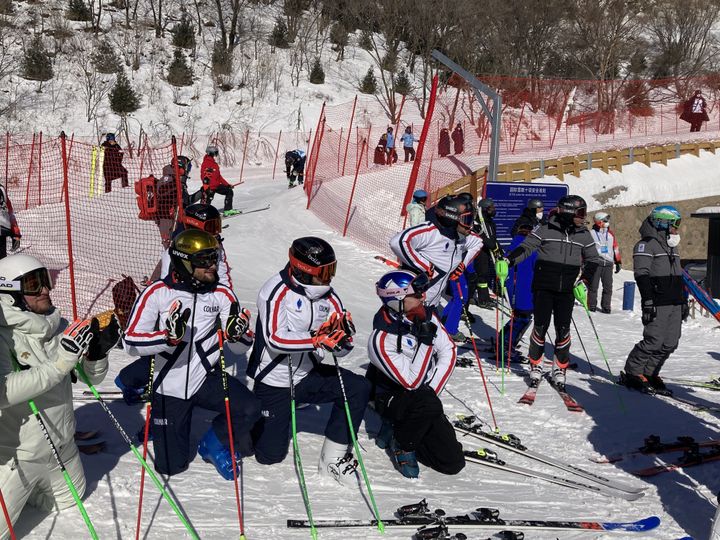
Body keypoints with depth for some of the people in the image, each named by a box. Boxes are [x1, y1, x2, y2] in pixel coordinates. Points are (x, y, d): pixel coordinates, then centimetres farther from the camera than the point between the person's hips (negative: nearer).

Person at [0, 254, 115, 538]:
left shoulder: (61, 328, -5)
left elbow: (92, 378, 1)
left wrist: (98, 350, -21)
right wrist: (62, 359, -37)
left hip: (62, 447, 6)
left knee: (68, 500, 27)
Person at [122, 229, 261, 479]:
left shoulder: (221, 293, -5)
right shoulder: (157, 293, -15)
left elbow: (231, 334, 5)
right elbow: (130, 342, -18)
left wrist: (235, 330, -20)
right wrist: (168, 337, -35)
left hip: (207, 379, 2)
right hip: (169, 387, -2)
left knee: (249, 409, -23)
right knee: (171, 466, 5)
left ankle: (213, 444, 8)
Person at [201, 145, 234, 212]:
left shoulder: (214, 163, 16)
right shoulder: (206, 163, -14)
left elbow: (218, 176, 23)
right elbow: (204, 177, -23)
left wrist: (227, 184, 20)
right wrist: (206, 188, -32)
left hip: (217, 185, 9)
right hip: (210, 187, -9)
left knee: (229, 191, 10)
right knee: (207, 202, -9)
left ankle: (228, 209, 12)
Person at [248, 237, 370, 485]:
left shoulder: (328, 297, -2)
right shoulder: (277, 290, -20)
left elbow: (341, 349, -3)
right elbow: (275, 339, -33)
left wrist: (341, 337, -26)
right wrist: (317, 340, -41)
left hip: (308, 376, 5)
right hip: (274, 383, -5)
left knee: (359, 389, -15)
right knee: (271, 454, 0)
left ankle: (333, 458, -4)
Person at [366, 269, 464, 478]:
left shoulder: (426, 316, -9)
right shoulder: (381, 339, -26)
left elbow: (448, 352, -3)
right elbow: (412, 382, -28)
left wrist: (433, 390, -12)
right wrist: (424, 342, -32)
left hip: (424, 397, 6)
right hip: (392, 398, -6)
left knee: (453, 463, -1)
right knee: (429, 405, -40)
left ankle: (397, 430, 14)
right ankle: (402, 444, -10)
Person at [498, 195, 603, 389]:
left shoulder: (584, 235, 7)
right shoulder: (545, 230, -5)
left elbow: (593, 260, 14)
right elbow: (525, 248, -8)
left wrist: (584, 282, 1)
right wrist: (507, 261, -23)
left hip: (567, 290, 3)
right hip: (543, 287, -3)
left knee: (563, 329, 0)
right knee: (541, 326, -1)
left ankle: (559, 369, 16)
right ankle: (536, 366, 17)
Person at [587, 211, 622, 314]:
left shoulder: (610, 234, 15)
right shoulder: (591, 233, 0)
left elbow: (616, 249, 21)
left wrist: (618, 262, 18)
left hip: (608, 264, 4)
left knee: (608, 287, 1)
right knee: (593, 286, -2)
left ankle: (606, 307, 8)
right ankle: (592, 305, 8)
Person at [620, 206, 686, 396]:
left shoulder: (672, 247, 21)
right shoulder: (646, 244, -7)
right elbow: (642, 275, -15)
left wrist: (684, 301, 23)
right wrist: (648, 301, -22)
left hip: (675, 303, 9)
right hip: (658, 303, -9)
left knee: (670, 343, 6)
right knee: (654, 341, -11)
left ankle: (649, 374, 16)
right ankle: (632, 374, 2)